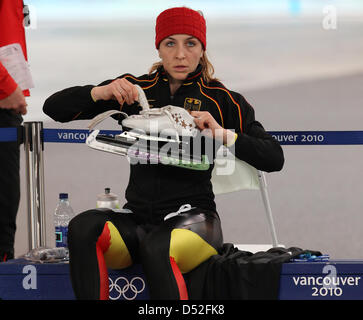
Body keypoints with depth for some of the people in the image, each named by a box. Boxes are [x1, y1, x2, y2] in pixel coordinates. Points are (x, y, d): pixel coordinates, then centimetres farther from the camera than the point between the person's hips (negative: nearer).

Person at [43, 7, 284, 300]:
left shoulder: (222, 99, 8)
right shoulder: (137, 89, 14)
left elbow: (274, 159, 1)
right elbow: (54, 108, 12)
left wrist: (223, 135, -14)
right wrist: (100, 93, -6)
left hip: (192, 217, -3)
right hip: (137, 216, 3)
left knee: (157, 248, -37)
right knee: (83, 227, -29)